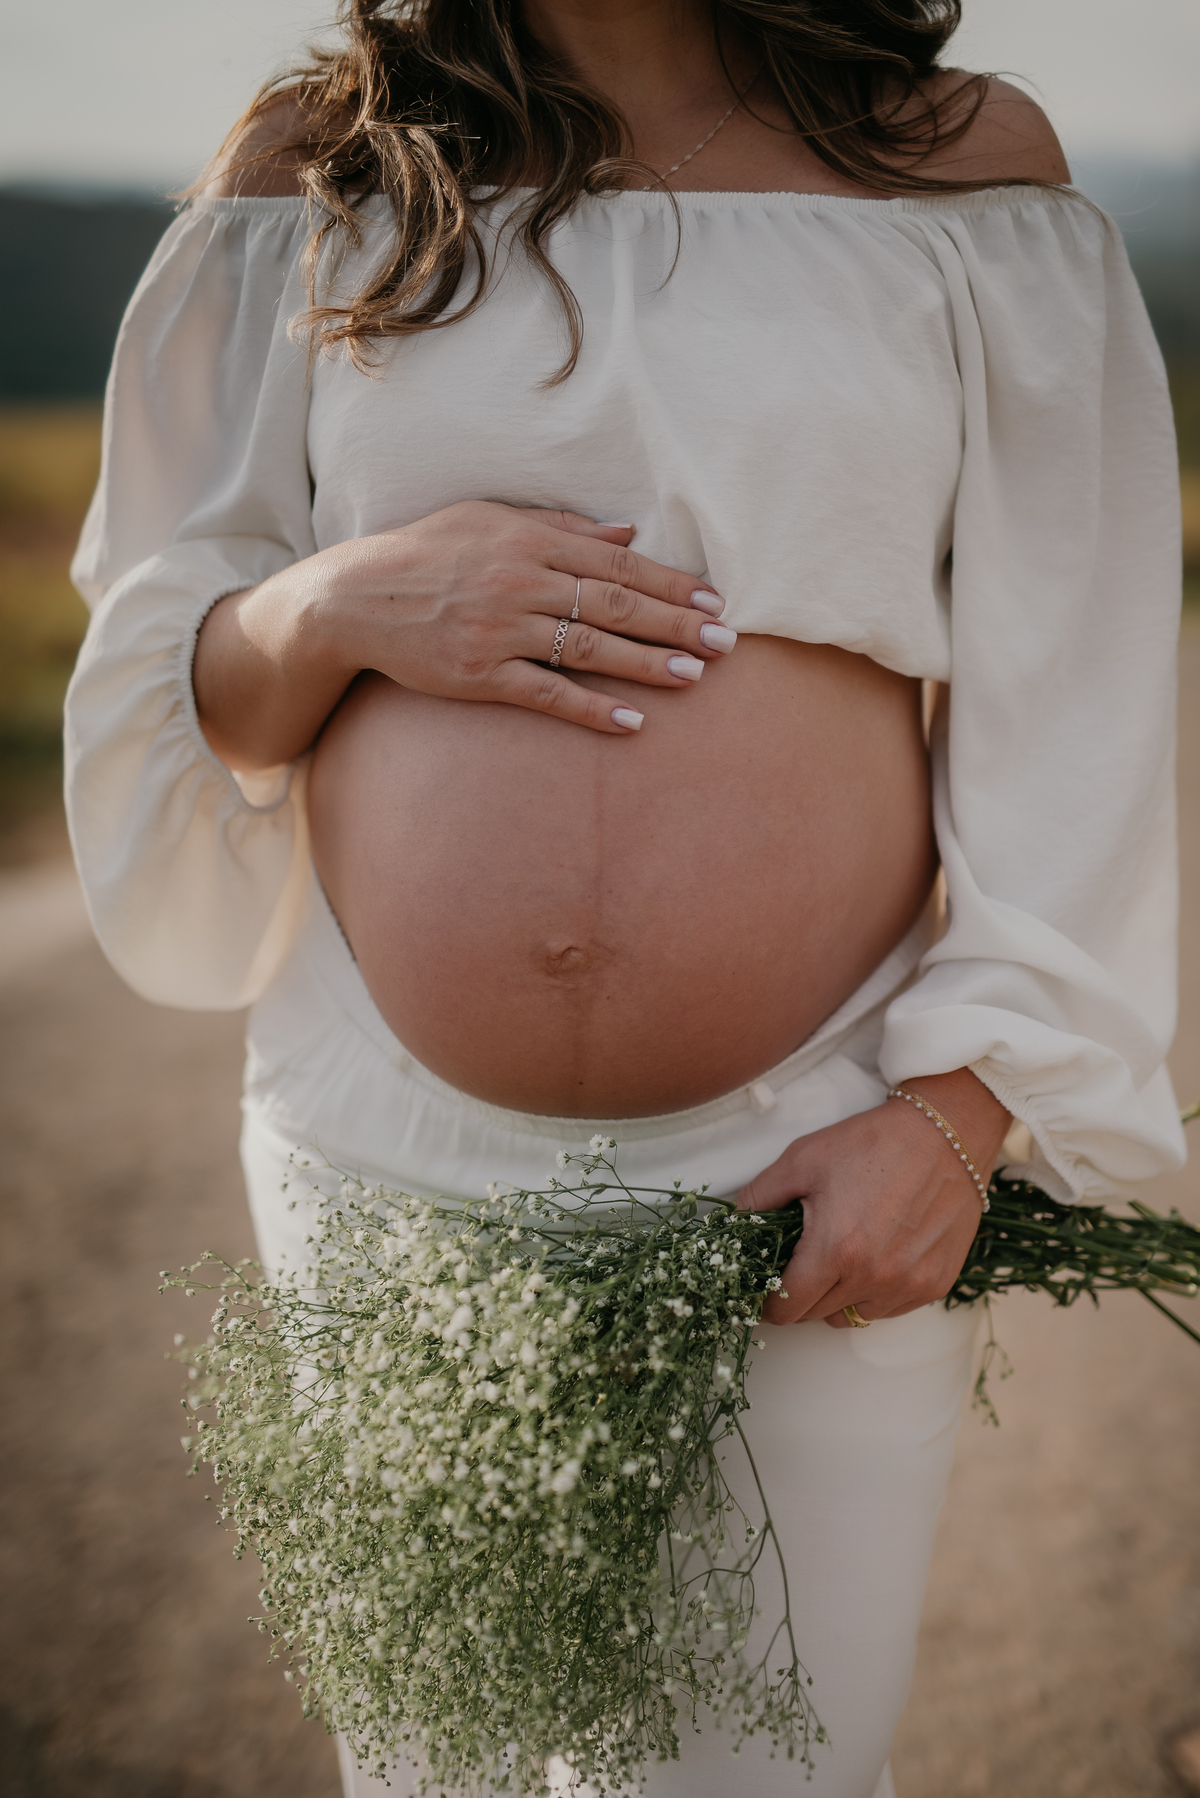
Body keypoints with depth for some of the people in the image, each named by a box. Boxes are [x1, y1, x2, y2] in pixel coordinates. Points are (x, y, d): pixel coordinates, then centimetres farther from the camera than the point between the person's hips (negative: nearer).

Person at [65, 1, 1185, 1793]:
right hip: (384, 1172, 2)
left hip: (821, 1175, -1)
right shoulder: (313, 170, 5)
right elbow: (161, 674, 7)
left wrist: (957, 1108, -9)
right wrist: (343, 604, -14)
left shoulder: (972, 172, 2)